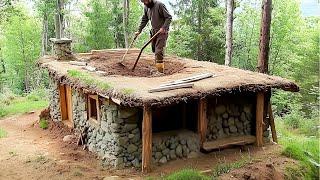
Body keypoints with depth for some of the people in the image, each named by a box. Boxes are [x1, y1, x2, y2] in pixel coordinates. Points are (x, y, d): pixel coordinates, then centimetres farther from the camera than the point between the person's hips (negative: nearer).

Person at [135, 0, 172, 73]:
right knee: (154, 50, 11)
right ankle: (157, 67, 24)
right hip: (154, 31, 8)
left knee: (159, 51, -14)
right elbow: (144, 20, 14)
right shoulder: (146, 7, 6)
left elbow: (169, 17, -15)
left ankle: (160, 71, -10)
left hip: (162, 32, -8)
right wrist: (139, 30, 6)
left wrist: (163, 28, -25)